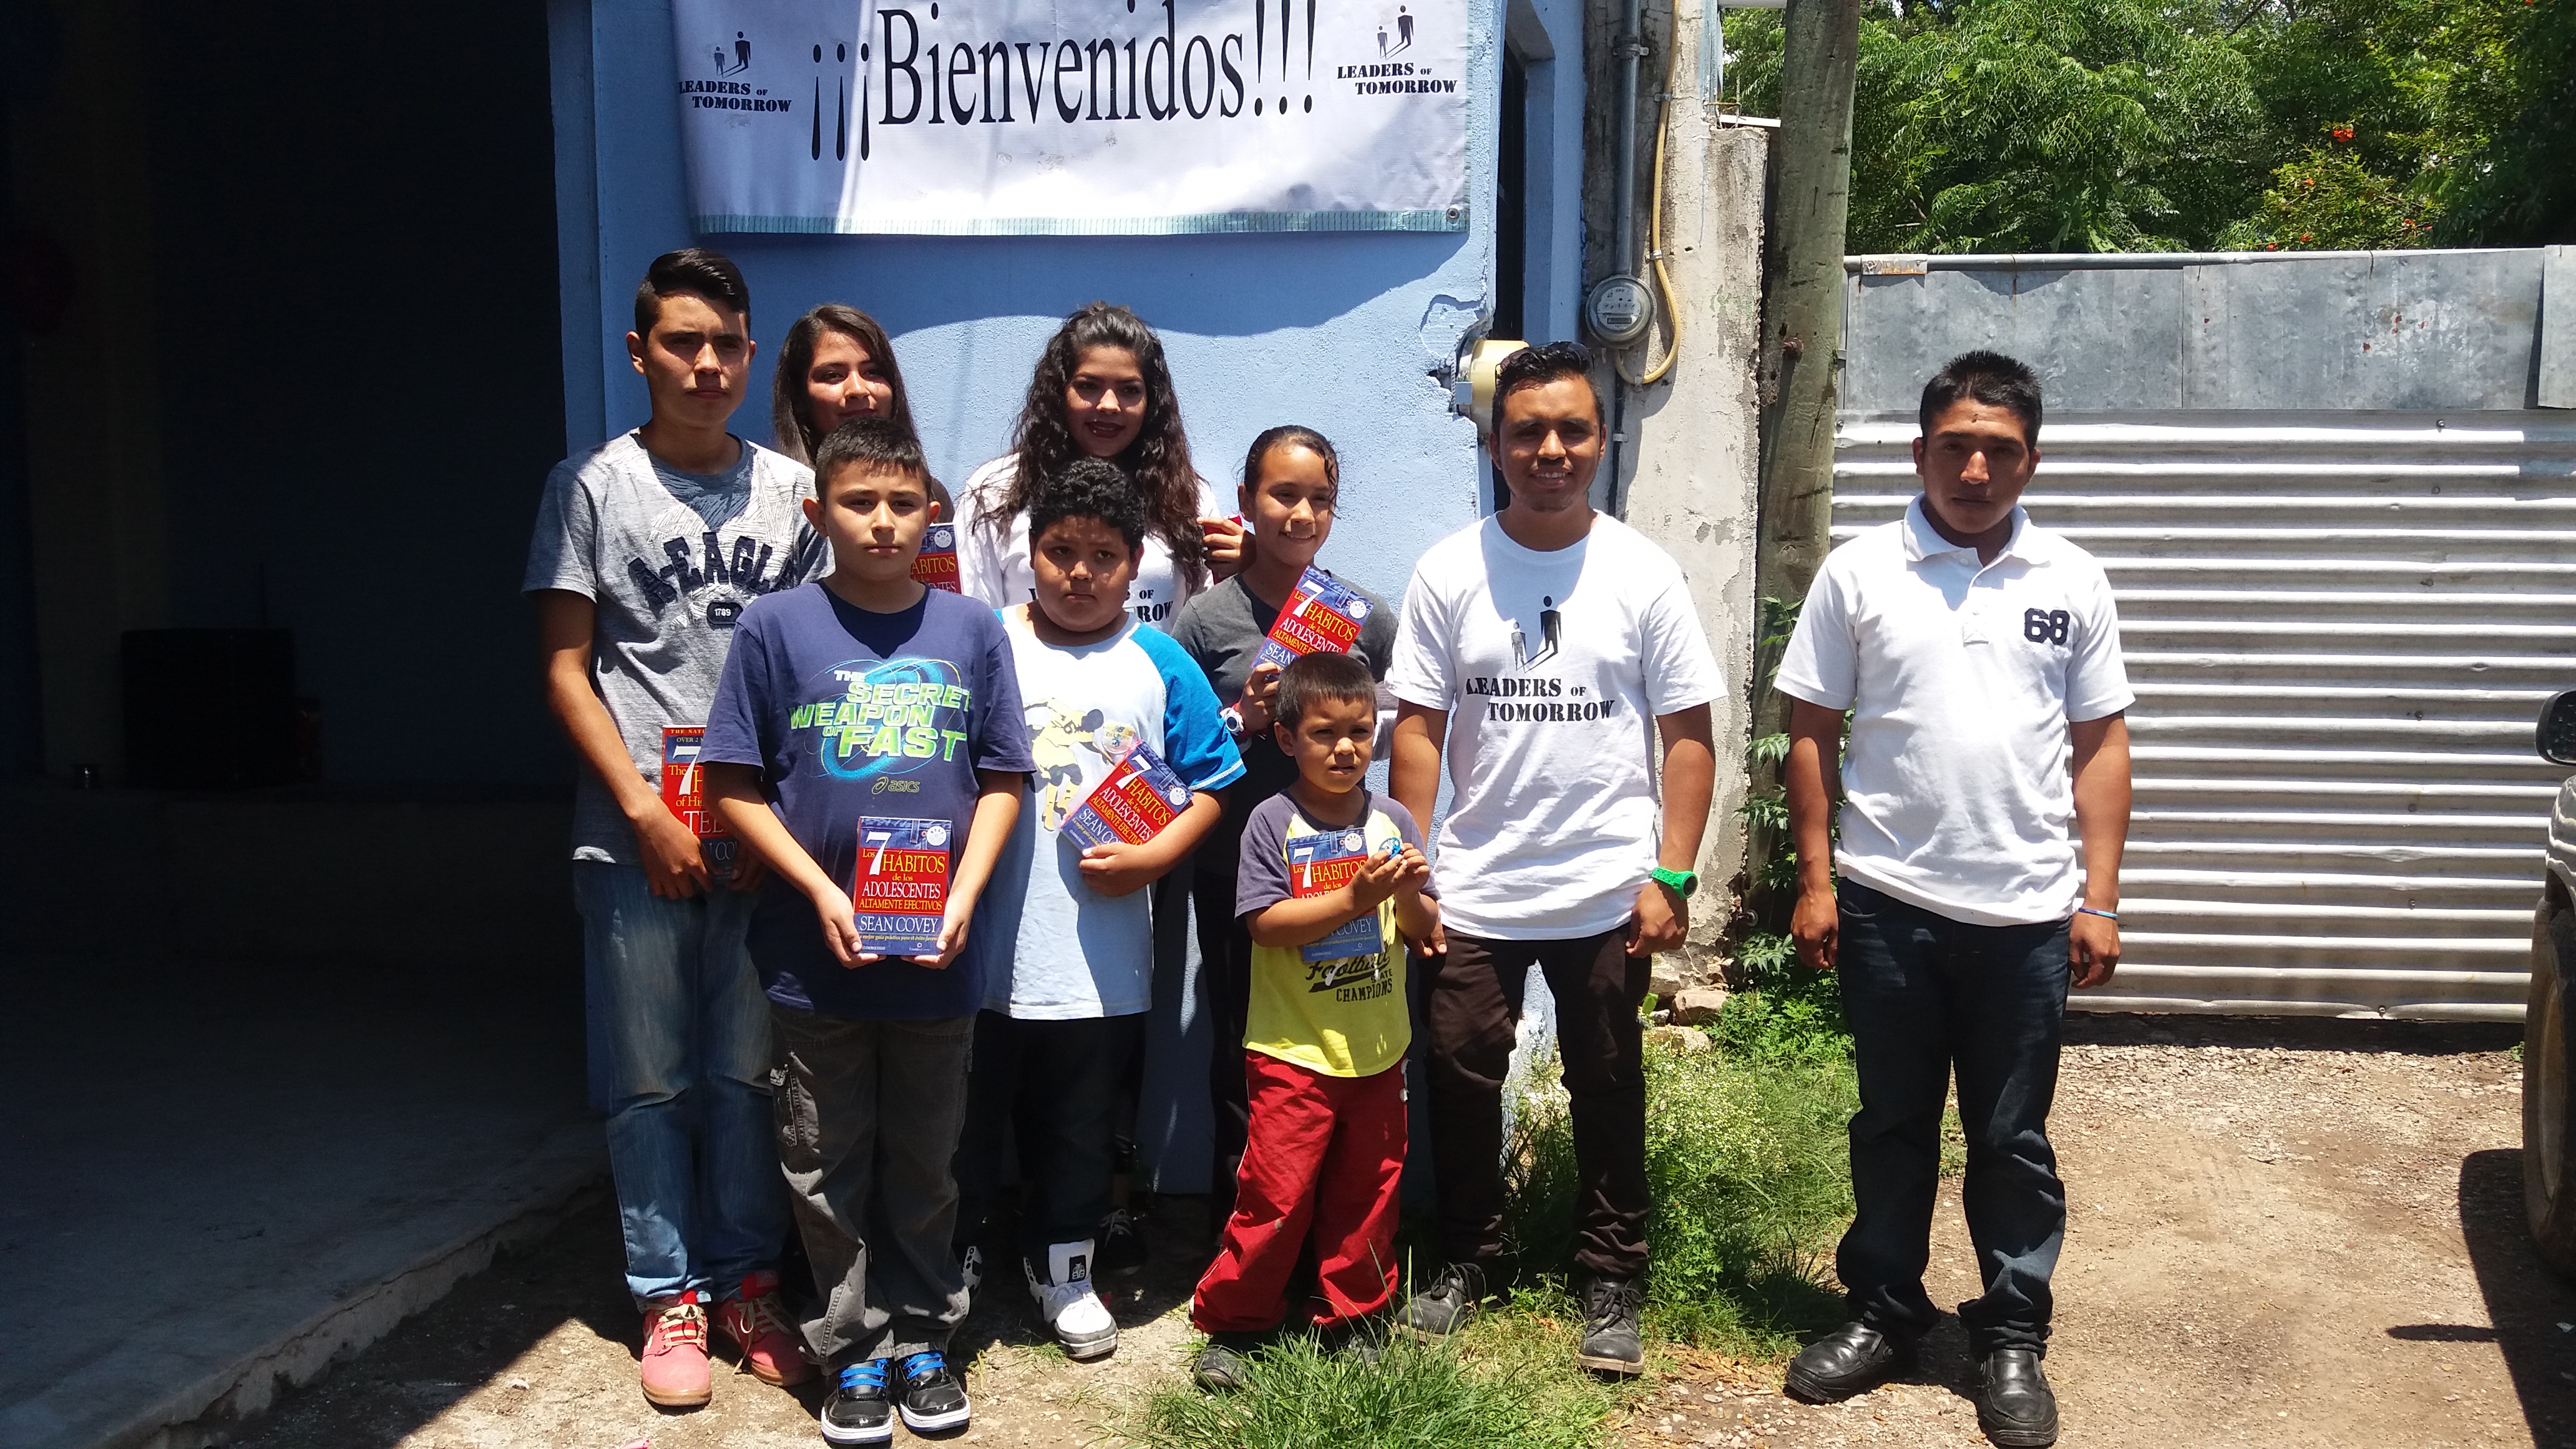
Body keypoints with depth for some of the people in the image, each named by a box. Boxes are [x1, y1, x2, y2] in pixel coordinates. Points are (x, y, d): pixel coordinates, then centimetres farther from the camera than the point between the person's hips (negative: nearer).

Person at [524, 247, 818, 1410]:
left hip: (764, 835, 2)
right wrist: (644, 810, -8)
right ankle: (669, 1294, 18)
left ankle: (746, 1282, 21)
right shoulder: (591, 487, 2)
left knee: (749, 1072, 7)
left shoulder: (789, 491, 7)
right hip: (635, 838, -1)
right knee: (649, 1081, 5)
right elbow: (565, 669, 0)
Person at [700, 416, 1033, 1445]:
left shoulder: (971, 632, 1)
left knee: (924, 1162, 14)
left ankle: (921, 1337, 29)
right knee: (829, 1168, 10)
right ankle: (853, 1353, 24)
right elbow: (736, 785, -3)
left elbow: (1002, 780, 4)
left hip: (938, 959, 1)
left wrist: (962, 898, -8)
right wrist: (821, 892, -12)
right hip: (816, 954, -1)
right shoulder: (776, 628, -4)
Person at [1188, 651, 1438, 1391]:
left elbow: (1425, 929, 4)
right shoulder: (1273, 822, -8)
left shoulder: (1393, 821, 2)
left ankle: (1349, 1319, 29)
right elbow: (1264, 923, -17)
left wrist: (1409, 895, -18)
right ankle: (1230, 1323, 16)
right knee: (1276, 1196, -1)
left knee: (1367, 1191, 13)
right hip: (1294, 1050, -4)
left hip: (1377, 1047, 4)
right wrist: (1355, 897, -22)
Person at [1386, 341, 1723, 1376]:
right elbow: (1419, 731, 1)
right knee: (1460, 1079, 9)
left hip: (1608, 895, -1)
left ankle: (1610, 1281, 25)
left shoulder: (1643, 575, -2)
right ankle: (1468, 1261, 28)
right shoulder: (1448, 573, 0)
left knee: (1608, 1092, 10)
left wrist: (1671, 877, -7)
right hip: (1472, 893, 1)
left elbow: (1688, 738, -1)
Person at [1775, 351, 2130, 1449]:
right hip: (1888, 904, 0)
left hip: (2027, 912, 1)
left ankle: (2012, 1338, 25)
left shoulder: (2071, 581, 3)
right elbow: (1811, 733, 1)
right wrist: (1815, 881, -3)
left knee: (2012, 1138, 10)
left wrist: (2100, 899, 1)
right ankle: (1882, 1310, 29)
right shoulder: (1858, 574, -1)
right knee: (1893, 1123, 13)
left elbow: (2100, 744, 5)